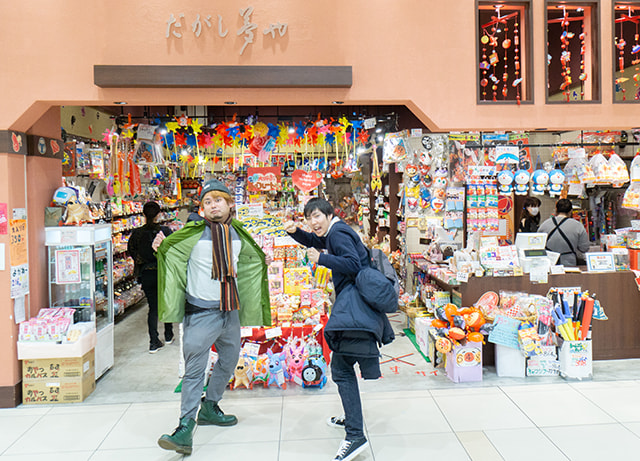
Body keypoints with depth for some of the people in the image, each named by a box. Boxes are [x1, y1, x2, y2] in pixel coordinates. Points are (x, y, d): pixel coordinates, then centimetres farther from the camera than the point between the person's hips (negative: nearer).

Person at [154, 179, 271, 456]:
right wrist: (160, 246, -24)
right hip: (201, 311, -6)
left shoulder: (237, 234, 6)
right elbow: (170, 252, -5)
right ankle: (186, 426, 0)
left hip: (231, 311, 6)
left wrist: (262, 261, 13)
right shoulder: (193, 233, -9)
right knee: (194, 369, -7)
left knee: (229, 360, 19)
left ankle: (209, 408, 38)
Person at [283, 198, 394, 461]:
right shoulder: (333, 232, 21)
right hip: (352, 304, 11)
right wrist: (294, 232, 18)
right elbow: (314, 241, 36)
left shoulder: (338, 233, -9)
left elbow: (353, 264, -20)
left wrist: (322, 259, -17)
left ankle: (355, 436, -16)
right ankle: (351, 418, 35)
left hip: (354, 308, -11)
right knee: (343, 366, 20)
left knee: (340, 368, -14)